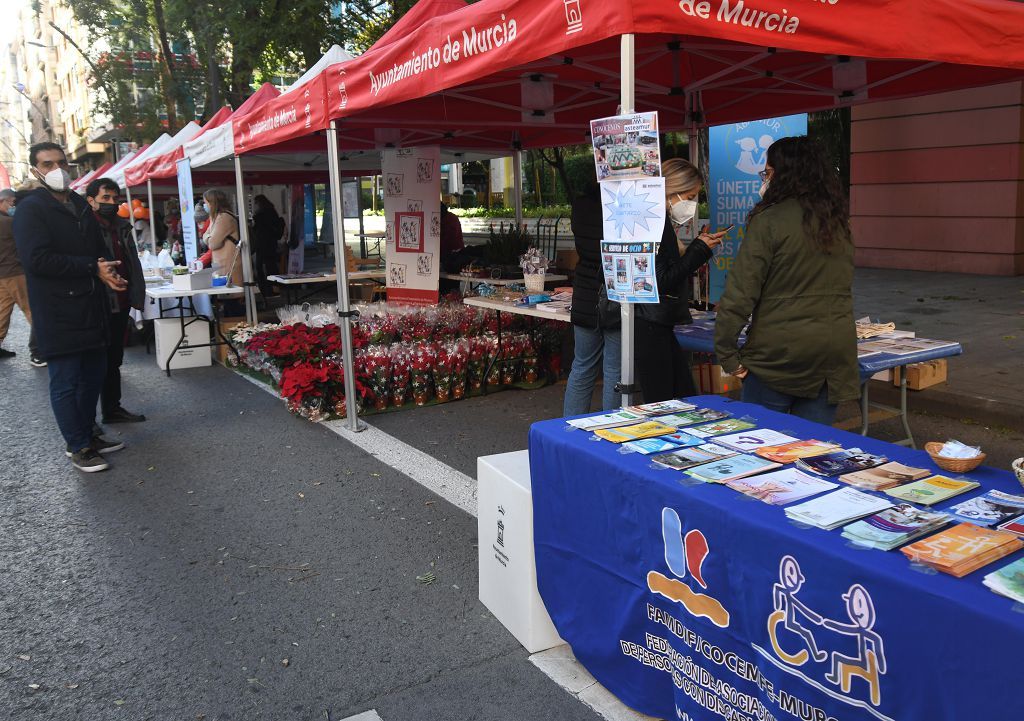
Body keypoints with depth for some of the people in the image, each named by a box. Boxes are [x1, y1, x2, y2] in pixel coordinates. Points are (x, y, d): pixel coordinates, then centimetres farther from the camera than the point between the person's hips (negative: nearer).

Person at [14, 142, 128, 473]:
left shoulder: (81, 206, 16)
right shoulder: (30, 210, -8)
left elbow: (99, 249, 22)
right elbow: (36, 259, -19)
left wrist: (109, 273, -2)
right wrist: (93, 268, -18)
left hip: (92, 309, 8)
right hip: (59, 315, -7)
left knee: (93, 375, 14)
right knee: (66, 383, 0)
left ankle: (87, 435, 28)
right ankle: (79, 449, 9)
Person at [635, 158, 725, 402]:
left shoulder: (664, 220, 17)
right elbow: (660, 282, -19)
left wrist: (700, 246, 10)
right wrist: (698, 249, -9)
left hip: (665, 325, 10)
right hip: (649, 326, -10)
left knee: (687, 398, 11)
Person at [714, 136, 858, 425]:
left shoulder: (770, 220, -10)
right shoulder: (840, 223, 10)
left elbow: (740, 292, -14)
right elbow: (840, 288, 18)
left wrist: (727, 353, -9)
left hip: (778, 357, -6)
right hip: (833, 357, 6)